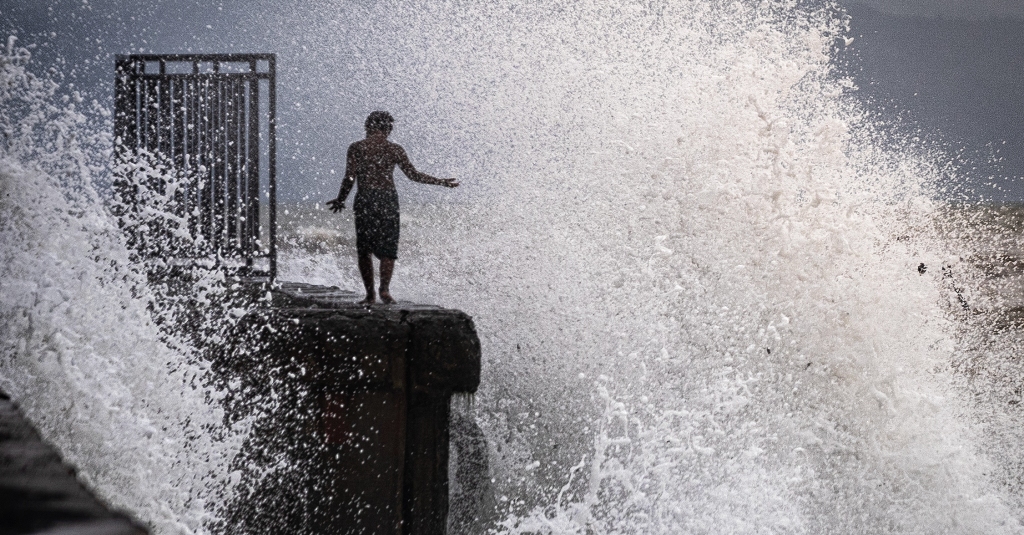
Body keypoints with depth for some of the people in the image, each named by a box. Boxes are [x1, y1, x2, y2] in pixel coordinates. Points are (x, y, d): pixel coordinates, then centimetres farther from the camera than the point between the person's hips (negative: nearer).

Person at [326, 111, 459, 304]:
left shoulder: (356, 148, 3)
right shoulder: (395, 149, 6)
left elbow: (349, 178, -4)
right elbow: (413, 175, 8)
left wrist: (340, 200, 10)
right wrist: (441, 182, 18)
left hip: (365, 199, -1)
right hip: (388, 199, 1)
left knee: (364, 250, 8)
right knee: (388, 248, 4)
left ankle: (370, 294, 4)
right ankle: (385, 288, -15)